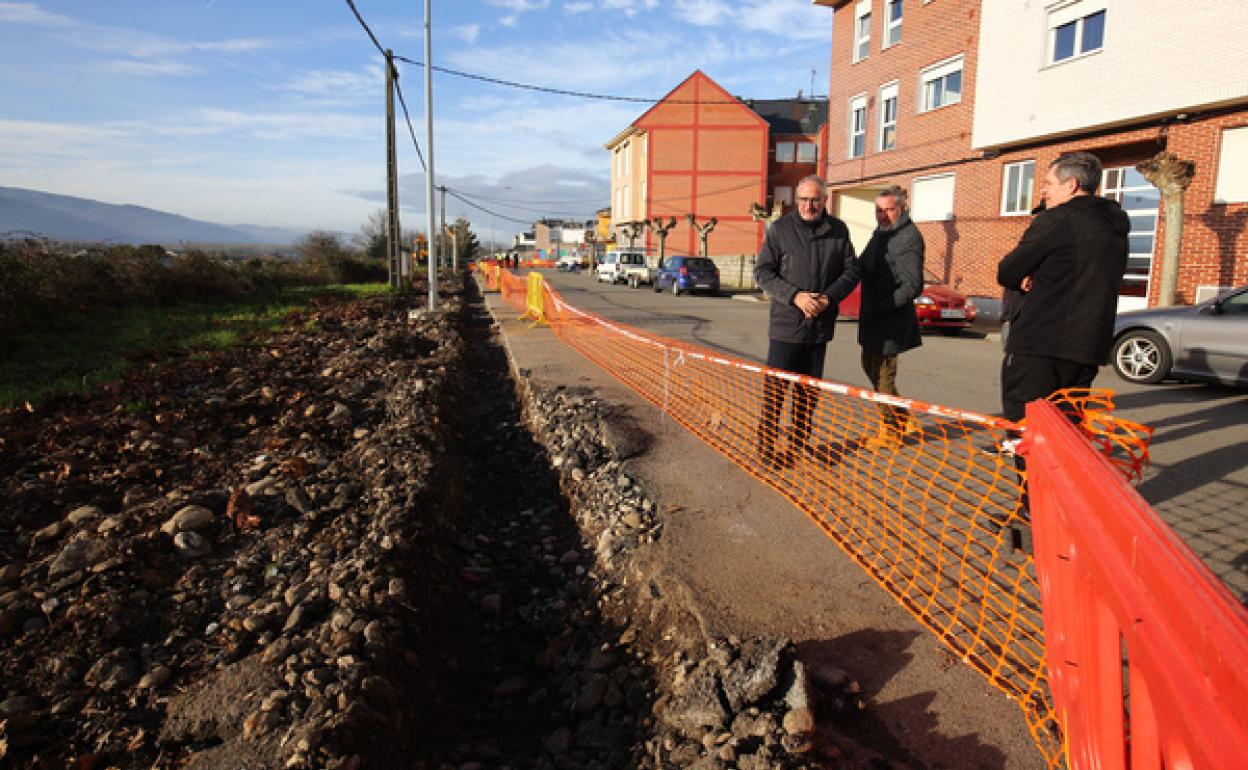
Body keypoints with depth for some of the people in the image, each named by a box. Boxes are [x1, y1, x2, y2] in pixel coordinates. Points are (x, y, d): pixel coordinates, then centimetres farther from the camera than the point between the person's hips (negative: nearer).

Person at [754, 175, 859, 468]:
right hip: (785, 323, -3)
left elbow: (851, 271, 8)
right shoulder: (781, 228, -3)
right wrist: (795, 296, -17)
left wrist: (829, 297, -10)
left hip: (820, 324, 4)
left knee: (809, 389, 14)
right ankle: (767, 445, 8)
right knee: (775, 388, -2)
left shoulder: (838, 230, 5)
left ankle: (800, 442, 27)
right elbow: (762, 271, -5)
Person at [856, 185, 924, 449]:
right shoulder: (880, 233, 14)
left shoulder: (909, 238, -15)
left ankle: (892, 430, 17)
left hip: (892, 319, -10)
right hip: (874, 317, 10)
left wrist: (880, 307, -22)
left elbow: (912, 286, -20)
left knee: (882, 375, -1)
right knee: (870, 366, 19)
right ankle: (904, 419, 34)